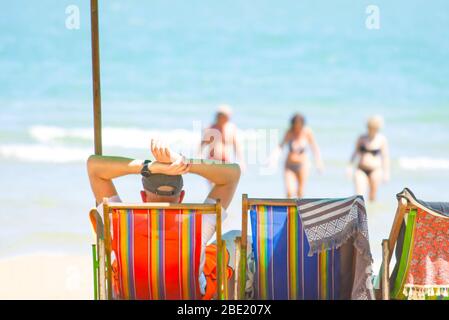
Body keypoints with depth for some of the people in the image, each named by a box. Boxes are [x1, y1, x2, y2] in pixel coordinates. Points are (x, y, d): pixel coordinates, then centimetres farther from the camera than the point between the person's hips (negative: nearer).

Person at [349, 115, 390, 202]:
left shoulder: (382, 140, -2)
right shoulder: (362, 138, 3)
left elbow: (385, 157, -2)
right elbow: (356, 152, 12)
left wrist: (386, 172, -6)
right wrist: (350, 166, 5)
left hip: (375, 170, -1)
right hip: (361, 170, 1)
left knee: (373, 196, 5)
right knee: (359, 195, -13)